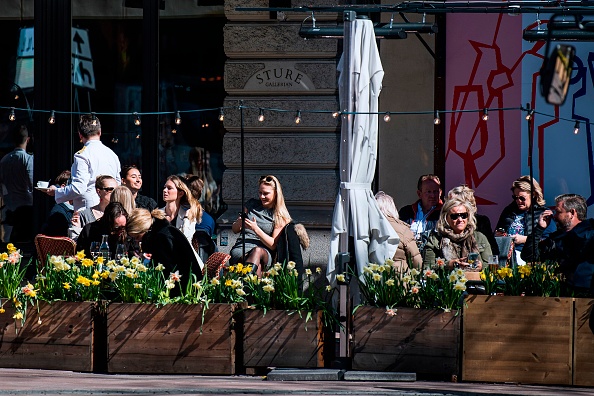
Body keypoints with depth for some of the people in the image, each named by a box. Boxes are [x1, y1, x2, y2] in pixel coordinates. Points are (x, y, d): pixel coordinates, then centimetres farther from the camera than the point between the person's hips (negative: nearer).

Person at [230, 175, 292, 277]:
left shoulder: (281, 217, 10)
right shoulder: (252, 204, 21)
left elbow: (273, 245, 1)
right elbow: (235, 230, 27)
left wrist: (256, 229, -12)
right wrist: (239, 222, 2)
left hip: (264, 253, -2)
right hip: (240, 249, 2)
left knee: (257, 251, -42)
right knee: (257, 265, -37)